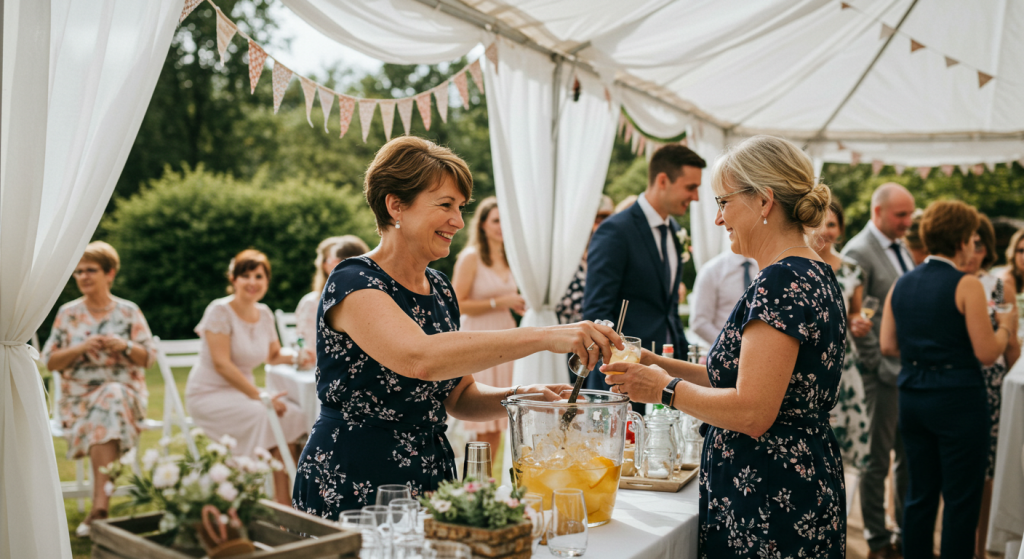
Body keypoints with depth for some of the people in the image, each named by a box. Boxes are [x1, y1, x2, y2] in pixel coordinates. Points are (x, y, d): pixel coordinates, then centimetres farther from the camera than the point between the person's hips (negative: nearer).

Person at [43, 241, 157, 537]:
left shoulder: (129, 311, 7)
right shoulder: (68, 313, 10)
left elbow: (148, 358, 4)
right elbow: (50, 361, 6)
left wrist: (125, 347, -15)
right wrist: (80, 348, -12)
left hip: (125, 392, -1)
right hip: (79, 396, 2)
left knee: (111, 399, -37)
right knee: (106, 417, -34)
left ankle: (99, 505, -42)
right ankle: (102, 505, -29)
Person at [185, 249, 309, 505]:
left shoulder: (264, 313, 7)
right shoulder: (220, 311, -13)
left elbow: (273, 355, 19)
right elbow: (222, 364, -20)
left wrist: (296, 355, -4)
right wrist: (259, 396, -24)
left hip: (242, 392, 6)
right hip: (209, 394, -6)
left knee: (294, 416, -18)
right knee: (265, 416, -31)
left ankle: (284, 503, -17)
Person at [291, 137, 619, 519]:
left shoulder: (439, 289, 10)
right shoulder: (353, 283, -13)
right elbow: (419, 358, -32)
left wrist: (518, 396, -6)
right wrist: (544, 337, -34)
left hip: (429, 481, 7)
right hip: (351, 488, -6)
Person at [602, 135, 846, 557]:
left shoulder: (782, 281, -20)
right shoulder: (816, 275, 11)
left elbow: (751, 413, -25)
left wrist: (666, 389, -11)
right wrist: (663, 364, 9)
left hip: (770, 511, -10)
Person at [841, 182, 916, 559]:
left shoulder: (902, 249, 14)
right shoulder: (858, 252, -12)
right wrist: (880, 365, -14)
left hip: (912, 369, 8)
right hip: (884, 372, -8)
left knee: (909, 455, 14)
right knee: (878, 458, 4)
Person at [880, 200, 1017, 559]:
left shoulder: (901, 284, 5)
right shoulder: (966, 284, -12)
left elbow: (888, 346, 6)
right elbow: (986, 354, -13)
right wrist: (1006, 328, 5)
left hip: (912, 396, 6)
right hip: (958, 399, -6)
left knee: (919, 493, 15)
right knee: (961, 499, 5)